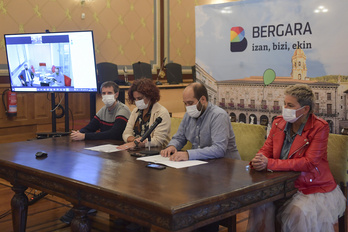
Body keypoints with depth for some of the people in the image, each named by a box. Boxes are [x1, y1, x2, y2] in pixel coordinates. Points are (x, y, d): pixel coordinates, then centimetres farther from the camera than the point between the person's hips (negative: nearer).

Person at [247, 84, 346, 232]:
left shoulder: (319, 127, -13)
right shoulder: (279, 123, 5)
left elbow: (309, 163, -21)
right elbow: (266, 150, 8)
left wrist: (270, 164, -26)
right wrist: (258, 161, -18)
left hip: (315, 189, -4)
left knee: (299, 213, -30)